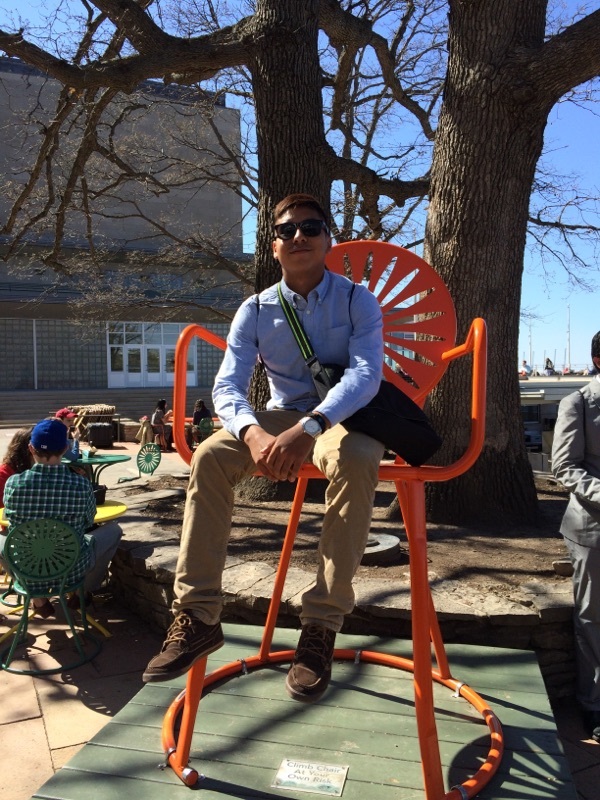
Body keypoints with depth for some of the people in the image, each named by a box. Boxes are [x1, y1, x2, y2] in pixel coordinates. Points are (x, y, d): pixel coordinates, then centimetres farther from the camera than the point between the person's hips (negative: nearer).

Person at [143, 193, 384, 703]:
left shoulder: (357, 301, -5)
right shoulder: (256, 311, 2)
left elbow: (366, 373, -20)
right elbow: (228, 385, -8)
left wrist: (307, 429, -38)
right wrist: (254, 434, -33)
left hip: (343, 418, -2)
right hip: (280, 418, 3)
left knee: (356, 462, -38)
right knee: (210, 456, -25)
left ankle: (322, 626, -28)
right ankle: (198, 617, -18)